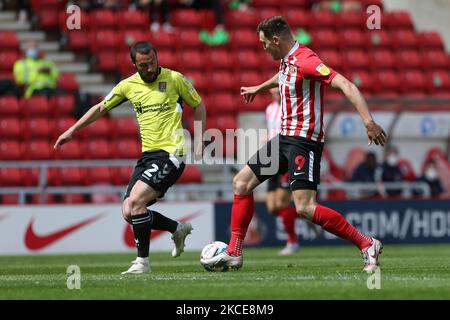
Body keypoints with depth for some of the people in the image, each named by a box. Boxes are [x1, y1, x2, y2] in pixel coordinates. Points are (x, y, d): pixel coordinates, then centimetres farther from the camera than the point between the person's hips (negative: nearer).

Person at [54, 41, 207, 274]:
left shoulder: (174, 79, -4)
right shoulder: (128, 85, 8)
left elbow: (199, 106, 8)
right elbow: (101, 108, 20)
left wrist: (199, 141, 1)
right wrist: (72, 130, 18)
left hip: (170, 153, -6)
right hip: (147, 155, 6)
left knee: (135, 200, -21)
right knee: (128, 213, -2)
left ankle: (142, 261, -10)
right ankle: (177, 229, 21)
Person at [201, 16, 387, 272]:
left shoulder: (305, 60, -19)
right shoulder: (287, 60, 10)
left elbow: (346, 85, -27)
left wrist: (368, 121, -37)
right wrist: (260, 88, 55)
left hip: (304, 140, -10)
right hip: (286, 137, 10)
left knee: (305, 208, -20)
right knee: (241, 183, 12)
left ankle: (367, 245, -11)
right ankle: (234, 253, 18)